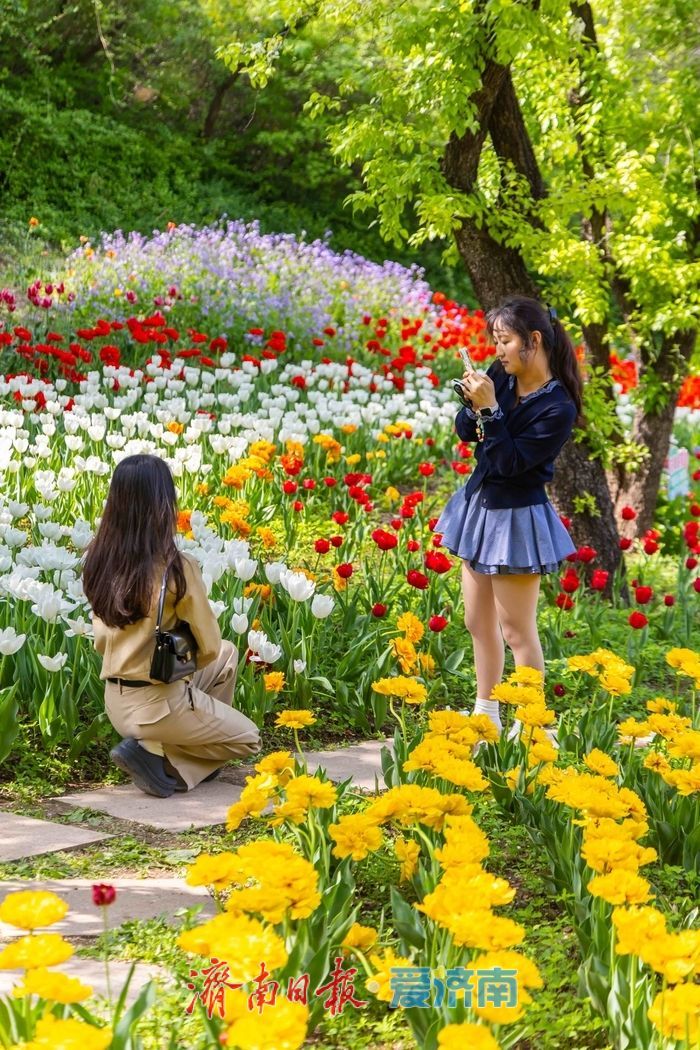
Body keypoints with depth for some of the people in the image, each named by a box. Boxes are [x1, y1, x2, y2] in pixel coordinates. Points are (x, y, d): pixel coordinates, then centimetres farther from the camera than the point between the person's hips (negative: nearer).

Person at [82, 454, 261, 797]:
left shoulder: (98, 562, -4)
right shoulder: (177, 566, -22)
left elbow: (101, 641, 8)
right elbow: (208, 647, -11)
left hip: (115, 703, 7)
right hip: (158, 703, -7)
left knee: (228, 655, 28)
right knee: (248, 739, 20)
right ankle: (155, 753, -1)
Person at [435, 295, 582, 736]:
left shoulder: (557, 408, -20)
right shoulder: (502, 376, -2)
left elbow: (509, 462, -23)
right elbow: (465, 431, 5)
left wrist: (489, 409, -27)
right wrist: (474, 403, -14)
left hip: (515, 518, -7)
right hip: (478, 506, 7)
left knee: (516, 630, 0)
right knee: (479, 623, 16)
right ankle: (485, 715, 28)